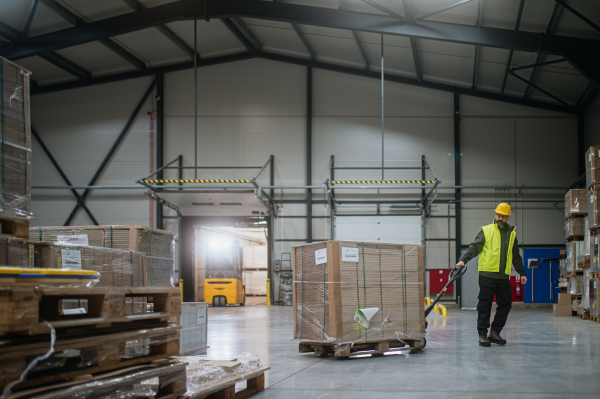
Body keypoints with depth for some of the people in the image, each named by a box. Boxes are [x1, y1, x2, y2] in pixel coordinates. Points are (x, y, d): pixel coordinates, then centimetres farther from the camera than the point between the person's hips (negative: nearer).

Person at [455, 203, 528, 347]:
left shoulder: (512, 234, 17)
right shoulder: (486, 231, 4)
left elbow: (516, 256, 24)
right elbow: (474, 247, -3)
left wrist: (522, 273, 21)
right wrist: (463, 259, -18)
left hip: (504, 276, 5)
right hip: (487, 274, -4)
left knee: (505, 304, 4)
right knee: (485, 305, -3)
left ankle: (494, 332, 14)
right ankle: (482, 334, 3)